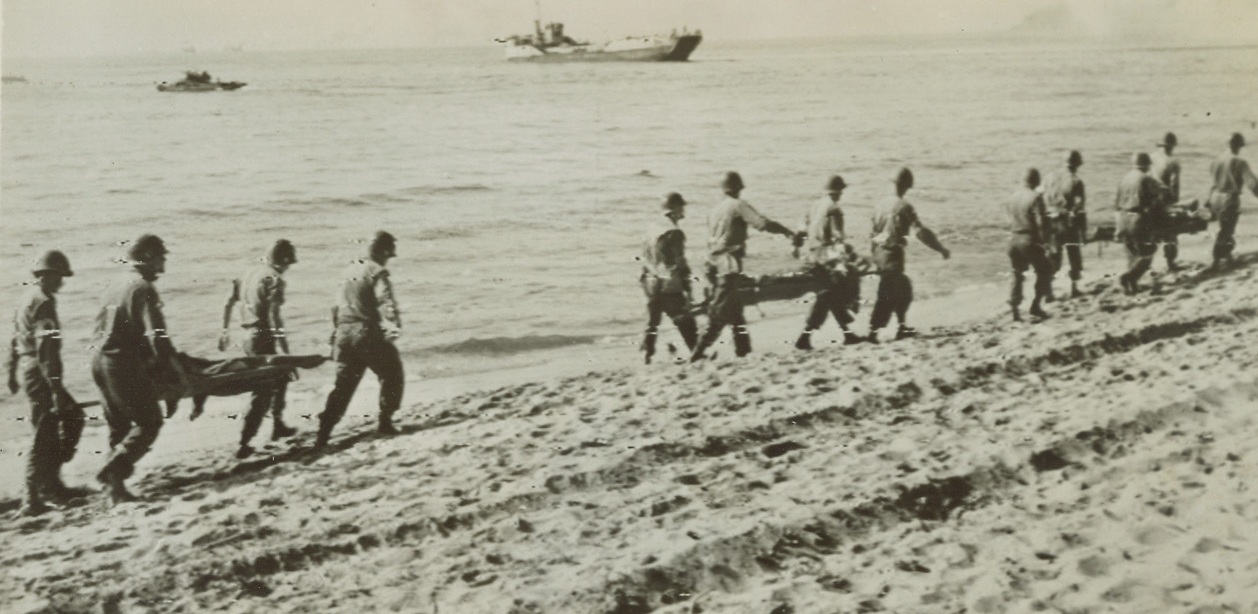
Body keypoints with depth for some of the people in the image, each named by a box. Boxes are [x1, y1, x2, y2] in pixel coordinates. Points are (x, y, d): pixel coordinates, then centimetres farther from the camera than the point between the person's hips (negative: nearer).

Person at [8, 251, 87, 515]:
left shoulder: (27, 298, 14)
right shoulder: (43, 302, -17)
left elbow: (16, 338, 21)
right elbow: (46, 347, -24)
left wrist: (12, 371, 29)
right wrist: (55, 387, -26)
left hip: (27, 368, 10)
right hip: (40, 373, -10)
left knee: (72, 416, 17)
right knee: (44, 436, -4)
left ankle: (50, 483, 19)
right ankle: (34, 498, 1)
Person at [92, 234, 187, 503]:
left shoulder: (115, 287, 14)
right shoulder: (143, 289, -12)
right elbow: (157, 336, -18)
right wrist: (178, 371, -14)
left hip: (101, 362, 9)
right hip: (126, 366, -9)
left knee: (119, 427, 15)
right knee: (149, 422, -3)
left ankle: (114, 485, 15)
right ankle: (113, 471, -13)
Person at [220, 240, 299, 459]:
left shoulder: (251, 273, 12)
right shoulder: (274, 279, -13)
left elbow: (229, 301, 16)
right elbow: (273, 312, -23)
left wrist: (226, 329, 23)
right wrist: (279, 344, -26)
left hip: (252, 337, 8)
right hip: (267, 338, -8)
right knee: (263, 391, -5)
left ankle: (278, 426, 35)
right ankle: (244, 442, -9)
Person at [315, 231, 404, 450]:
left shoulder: (350, 272, 14)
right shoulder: (378, 275, -9)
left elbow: (339, 305, 20)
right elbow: (387, 305, -22)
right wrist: (394, 328, -14)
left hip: (344, 334, 7)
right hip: (368, 334, -7)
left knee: (344, 384, 9)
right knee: (391, 374, 14)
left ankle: (323, 433, -1)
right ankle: (385, 422, 16)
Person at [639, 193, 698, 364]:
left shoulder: (653, 229, 8)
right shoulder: (674, 233, -15)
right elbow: (679, 262, -16)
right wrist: (686, 288, -13)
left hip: (651, 284, 7)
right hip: (669, 286, -7)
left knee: (652, 322, 14)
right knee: (685, 323, -2)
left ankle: (646, 354, 13)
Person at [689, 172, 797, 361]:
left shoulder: (715, 211, 17)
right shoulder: (738, 205, -5)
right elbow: (762, 223, -15)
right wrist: (787, 232, -5)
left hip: (714, 264, 8)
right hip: (729, 265, -8)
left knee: (734, 309, 15)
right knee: (720, 312, -7)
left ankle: (743, 350, 18)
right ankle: (699, 351, -13)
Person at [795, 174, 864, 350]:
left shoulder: (814, 206, 12)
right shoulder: (833, 209, -13)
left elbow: (804, 231, 15)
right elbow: (837, 237, -19)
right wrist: (841, 261, -19)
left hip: (812, 256, 9)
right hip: (827, 258, -9)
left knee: (835, 294, 15)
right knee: (826, 297, -2)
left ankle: (847, 333, 18)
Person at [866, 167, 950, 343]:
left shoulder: (883, 205, 7)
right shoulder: (904, 207, -13)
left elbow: (873, 231, 13)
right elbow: (920, 231, -19)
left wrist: (874, 255, 22)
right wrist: (941, 249, -12)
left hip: (879, 251, 8)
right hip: (892, 254, -8)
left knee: (903, 288, 20)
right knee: (888, 295, -5)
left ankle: (902, 327, 24)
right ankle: (873, 330, -8)